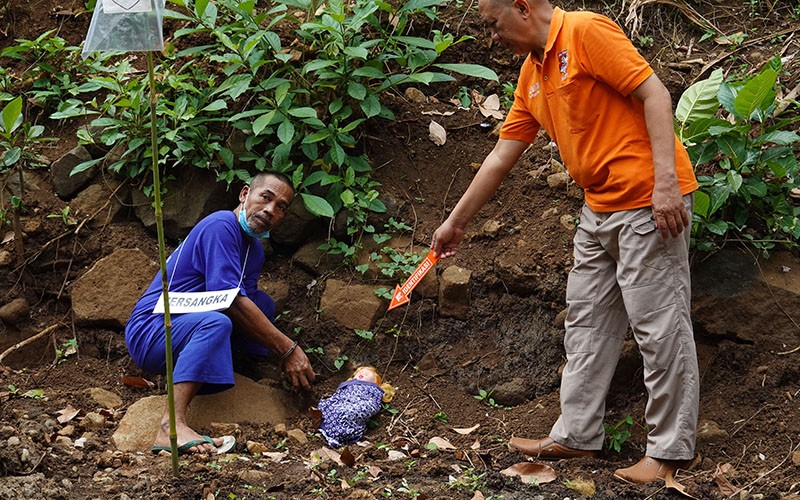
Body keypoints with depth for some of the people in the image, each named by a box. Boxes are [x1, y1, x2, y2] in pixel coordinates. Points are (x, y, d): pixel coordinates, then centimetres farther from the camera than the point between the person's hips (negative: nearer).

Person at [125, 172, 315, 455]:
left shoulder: (255, 251, 16)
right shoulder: (222, 225, -14)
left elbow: (246, 308, 6)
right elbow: (231, 300, -23)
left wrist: (287, 357, -12)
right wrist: (288, 350, -22)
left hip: (184, 330, 9)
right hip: (149, 332, -9)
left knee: (262, 304, 7)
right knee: (215, 323, -37)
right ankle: (172, 426, -50)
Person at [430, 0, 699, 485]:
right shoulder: (532, 74, 15)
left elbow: (654, 94, -18)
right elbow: (501, 157, 21)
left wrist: (665, 181, -24)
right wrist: (456, 222, 24)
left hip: (647, 202, -10)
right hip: (599, 208, 10)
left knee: (659, 325, -4)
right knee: (587, 322, 13)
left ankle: (669, 451, 3)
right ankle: (577, 435, 22)